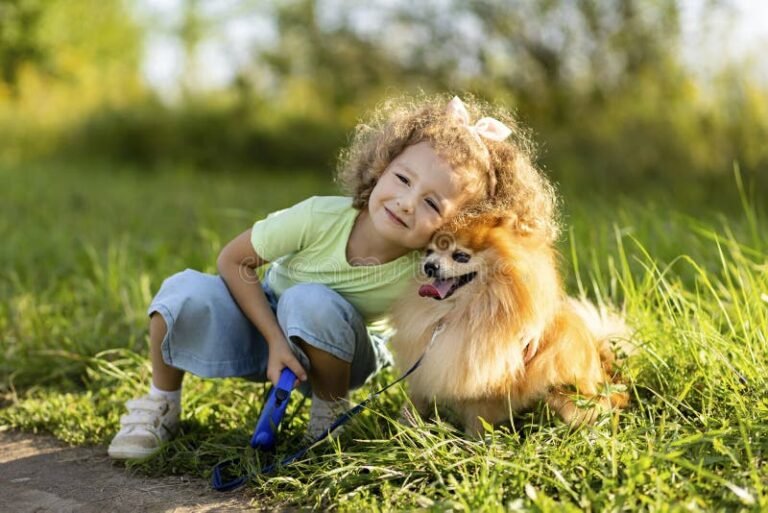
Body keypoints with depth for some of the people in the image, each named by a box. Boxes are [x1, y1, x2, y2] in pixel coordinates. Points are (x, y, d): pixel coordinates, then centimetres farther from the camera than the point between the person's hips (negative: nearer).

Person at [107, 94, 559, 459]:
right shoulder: (319, 218, -30)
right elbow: (234, 260, -17)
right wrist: (275, 340, -23)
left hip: (336, 349, 0)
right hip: (265, 323, 0)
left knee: (311, 301, -37)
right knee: (187, 293, -30)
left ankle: (331, 411, -7)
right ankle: (162, 406, 0)